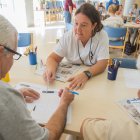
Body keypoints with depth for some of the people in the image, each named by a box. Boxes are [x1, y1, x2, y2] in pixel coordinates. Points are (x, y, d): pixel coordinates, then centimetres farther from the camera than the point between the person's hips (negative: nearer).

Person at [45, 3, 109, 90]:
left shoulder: (102, 36, -13)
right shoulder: (68, 36, -9)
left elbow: (102, 64, -19)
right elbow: (53, 58, -8)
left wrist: (86, 74, -38)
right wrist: (51, 69, -30)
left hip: (95, 79, 0)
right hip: (71, 78, 1)